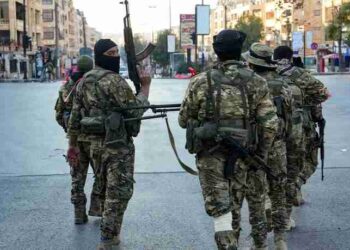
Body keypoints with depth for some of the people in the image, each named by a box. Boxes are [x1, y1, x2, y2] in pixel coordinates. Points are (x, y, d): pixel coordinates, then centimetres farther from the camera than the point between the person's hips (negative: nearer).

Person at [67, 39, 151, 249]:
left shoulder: (84, 81, 11)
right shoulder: (114, 80, -15)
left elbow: (75, 116, 14)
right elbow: (135, 109, -17)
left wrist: (73, 144, 20)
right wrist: (145, 86, -6)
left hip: (96, 143, 8)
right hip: (118, 144, -8)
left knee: (107, 190, 20)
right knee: (119, 191, -3)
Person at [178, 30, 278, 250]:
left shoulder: (200, 82, -5)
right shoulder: (257, 83, -4)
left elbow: (184, 121, 4)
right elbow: (270, 125, -6)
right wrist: (261, 156, 5)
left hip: (210, 156, -2)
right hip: (240, 157, 2)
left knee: (221, 213, 0)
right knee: (231, 208, 21)